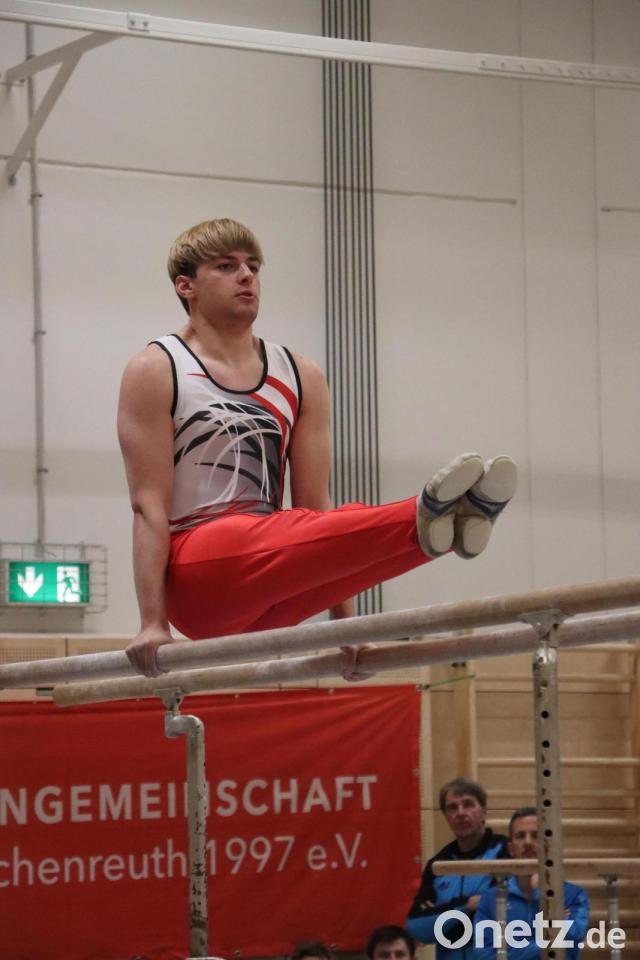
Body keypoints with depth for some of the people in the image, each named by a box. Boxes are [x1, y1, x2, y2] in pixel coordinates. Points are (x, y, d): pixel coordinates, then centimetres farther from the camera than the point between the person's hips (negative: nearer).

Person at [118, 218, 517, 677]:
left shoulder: (300, 377, 14)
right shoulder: (156, 372, 2)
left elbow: (315, 503, 11)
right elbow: (149, 504, -6)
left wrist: (344, 619, 4)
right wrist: (153, 623, -14)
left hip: (271, 593, 5)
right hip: (194, 577, -5)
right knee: (288, 536, -35)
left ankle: (450, 526, -58)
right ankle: (425, 519, -60)